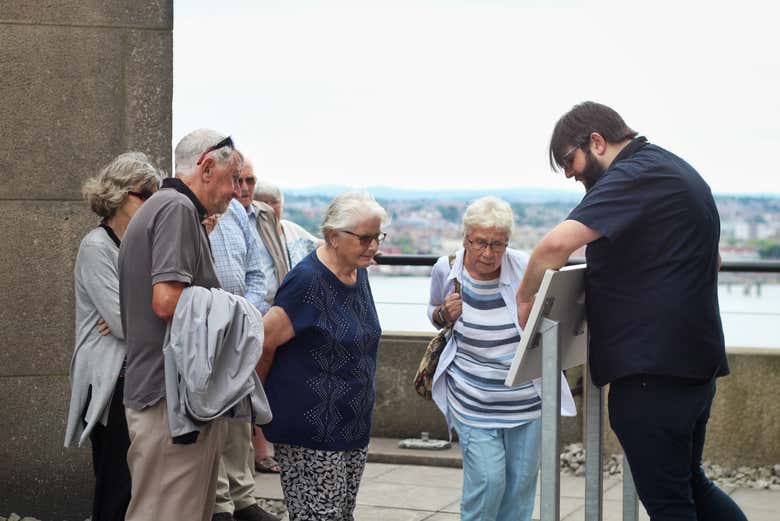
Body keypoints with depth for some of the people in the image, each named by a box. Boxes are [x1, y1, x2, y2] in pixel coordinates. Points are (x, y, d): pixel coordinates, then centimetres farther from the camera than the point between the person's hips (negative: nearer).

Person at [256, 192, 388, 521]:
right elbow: (264, 343, -16)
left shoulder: (358, 273, 8)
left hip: (354, 428, 8)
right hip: (312, 432, -8)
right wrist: (261, 397, -2)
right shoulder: (308, 281, -18)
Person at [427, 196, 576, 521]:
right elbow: (435, 315, 16)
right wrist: (444, 314, -7)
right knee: (487, 481, -8)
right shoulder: (446, 270, -4)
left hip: (527, 396, 1)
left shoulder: (524, 267, -9)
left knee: (521, 481, 9)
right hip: (474, 402, -1)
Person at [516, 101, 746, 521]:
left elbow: (557, 242, -28)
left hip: (652, 369, -10)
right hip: (695, 358, 10)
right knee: (689, 484, 21)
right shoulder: (674, 169, 17)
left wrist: (525, 297, -13)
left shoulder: (634, 176, -15)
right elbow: (711, 259, 32)